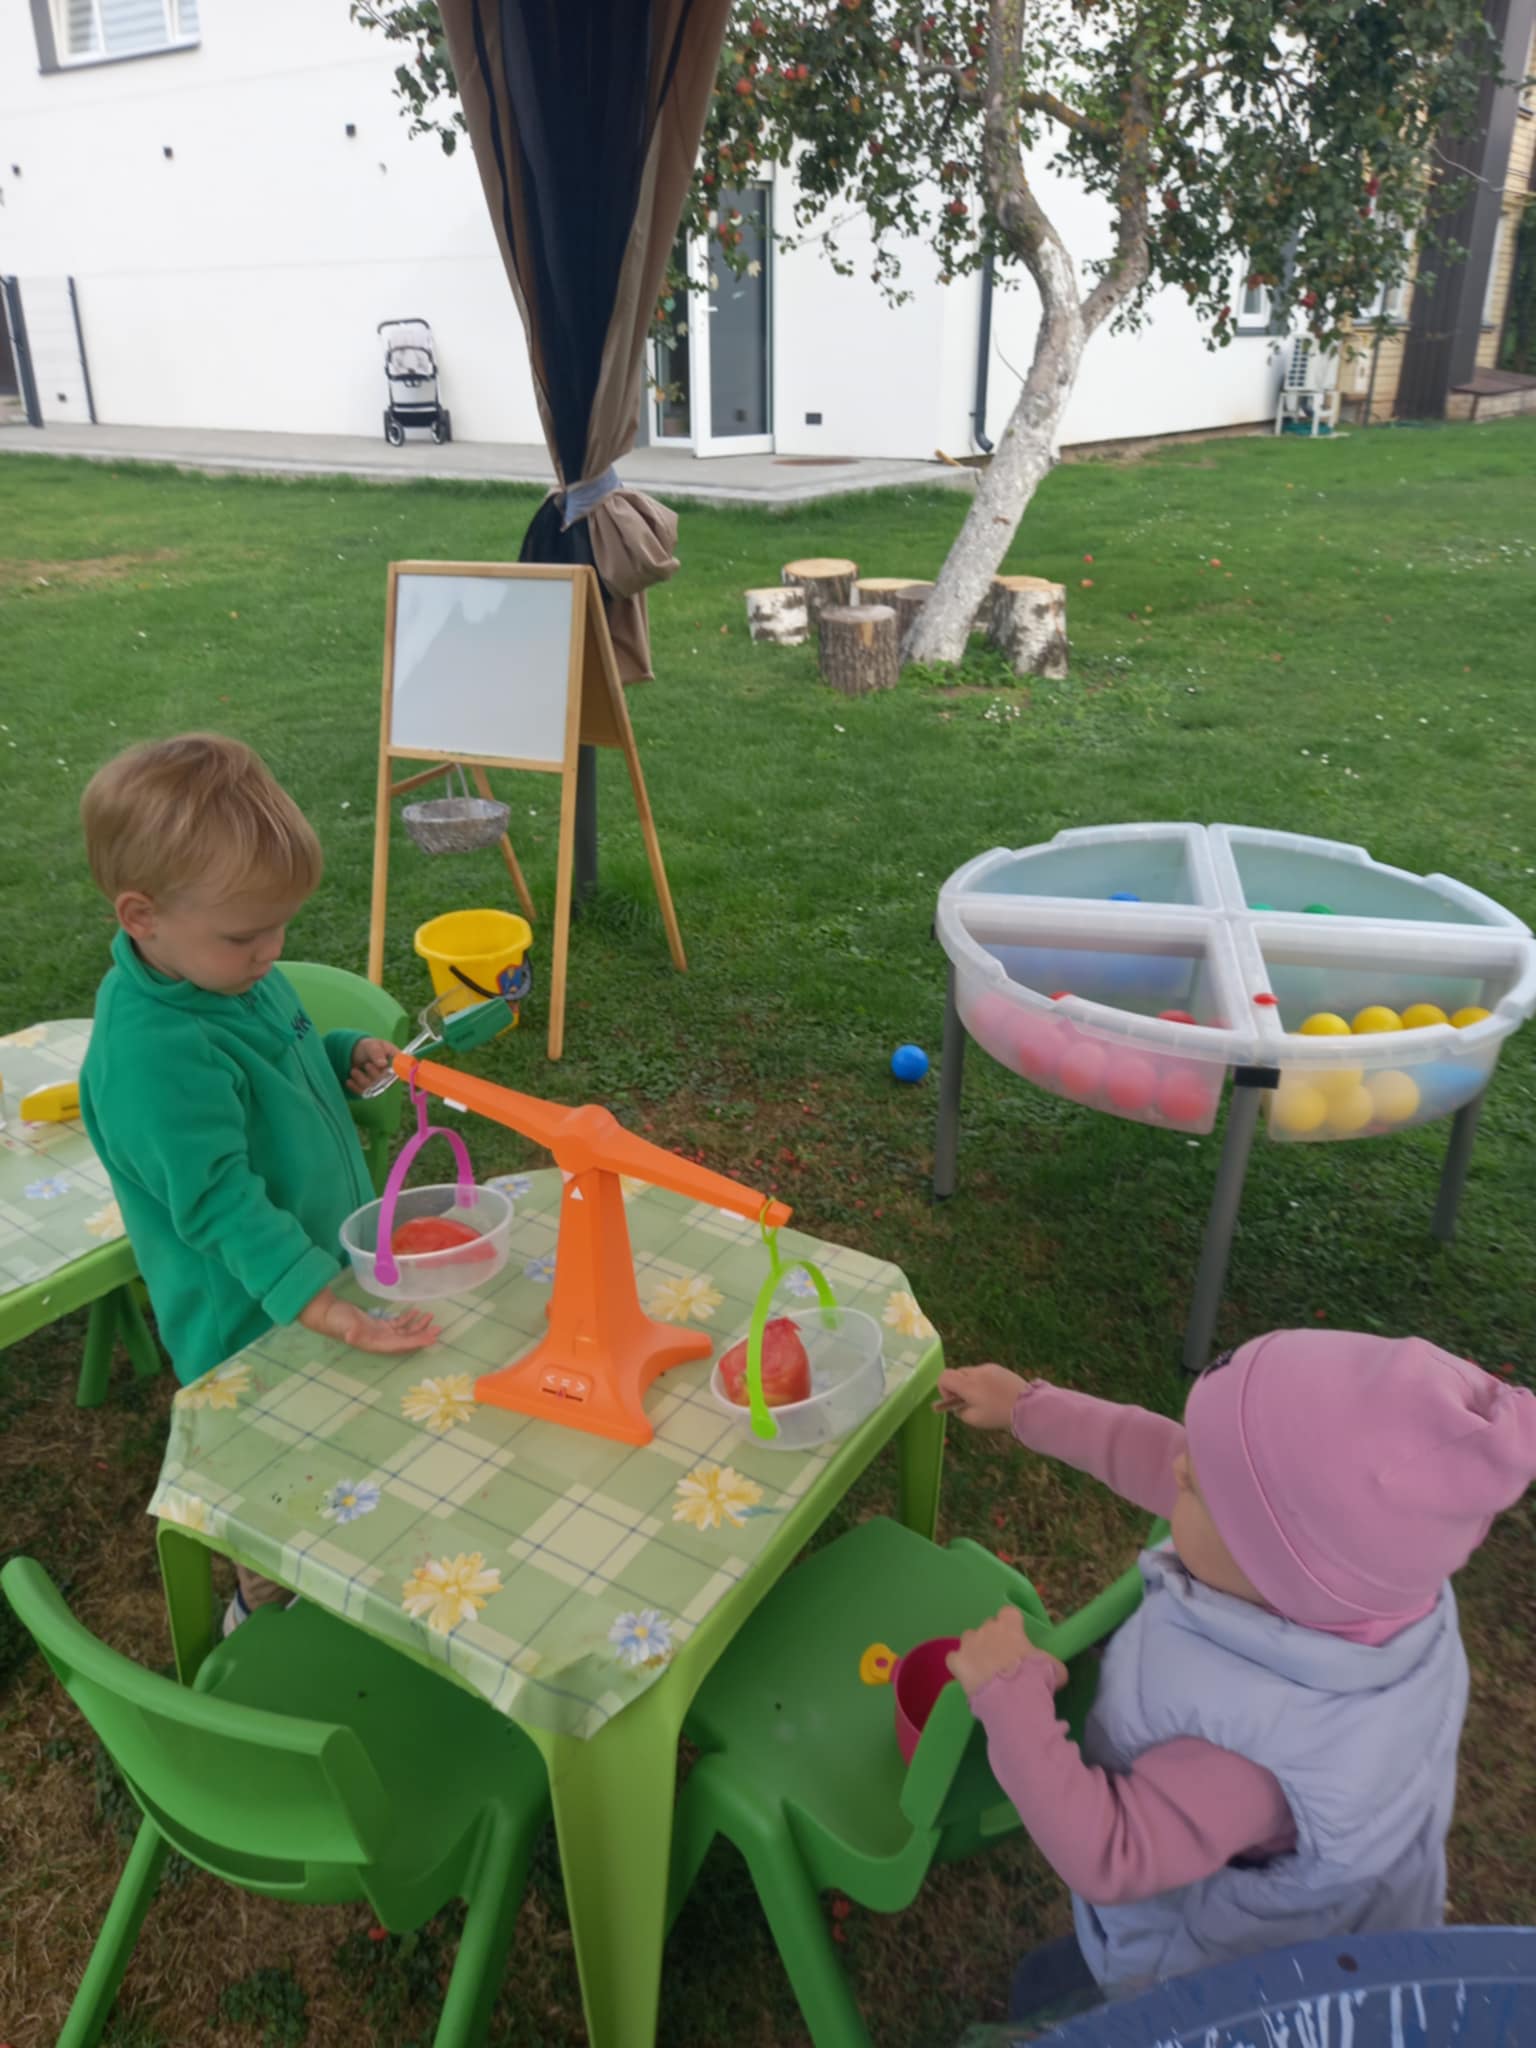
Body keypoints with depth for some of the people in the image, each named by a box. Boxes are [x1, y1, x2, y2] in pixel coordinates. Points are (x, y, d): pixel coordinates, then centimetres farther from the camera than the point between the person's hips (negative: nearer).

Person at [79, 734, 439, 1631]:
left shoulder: (233, 971, -4)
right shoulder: (155, 1053, -33)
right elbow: (221, 1206, -34)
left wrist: (346, 1057, -4)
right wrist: (325, 1309, -39)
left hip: (327, 1256, 9)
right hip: (258, 1316, -9)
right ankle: (265, 1608, 42)